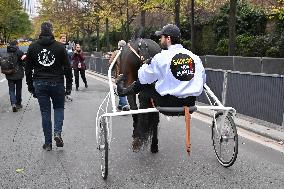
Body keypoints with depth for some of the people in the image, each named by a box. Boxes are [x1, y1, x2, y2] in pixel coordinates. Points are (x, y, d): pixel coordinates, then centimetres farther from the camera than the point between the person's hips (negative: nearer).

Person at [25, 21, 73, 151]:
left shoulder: (32, 47, 3)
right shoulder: (59, 47, -3)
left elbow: (28, 69, 5)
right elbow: (67, 68, -2)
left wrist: (30, 86, 12)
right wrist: (69, 86, 3)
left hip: (40, 84, 1)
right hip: (57, 83, -1)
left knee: (45, 112, 8)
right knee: (59, 108, 18)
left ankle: (48, 143, 11)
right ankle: (57, 132, -4)